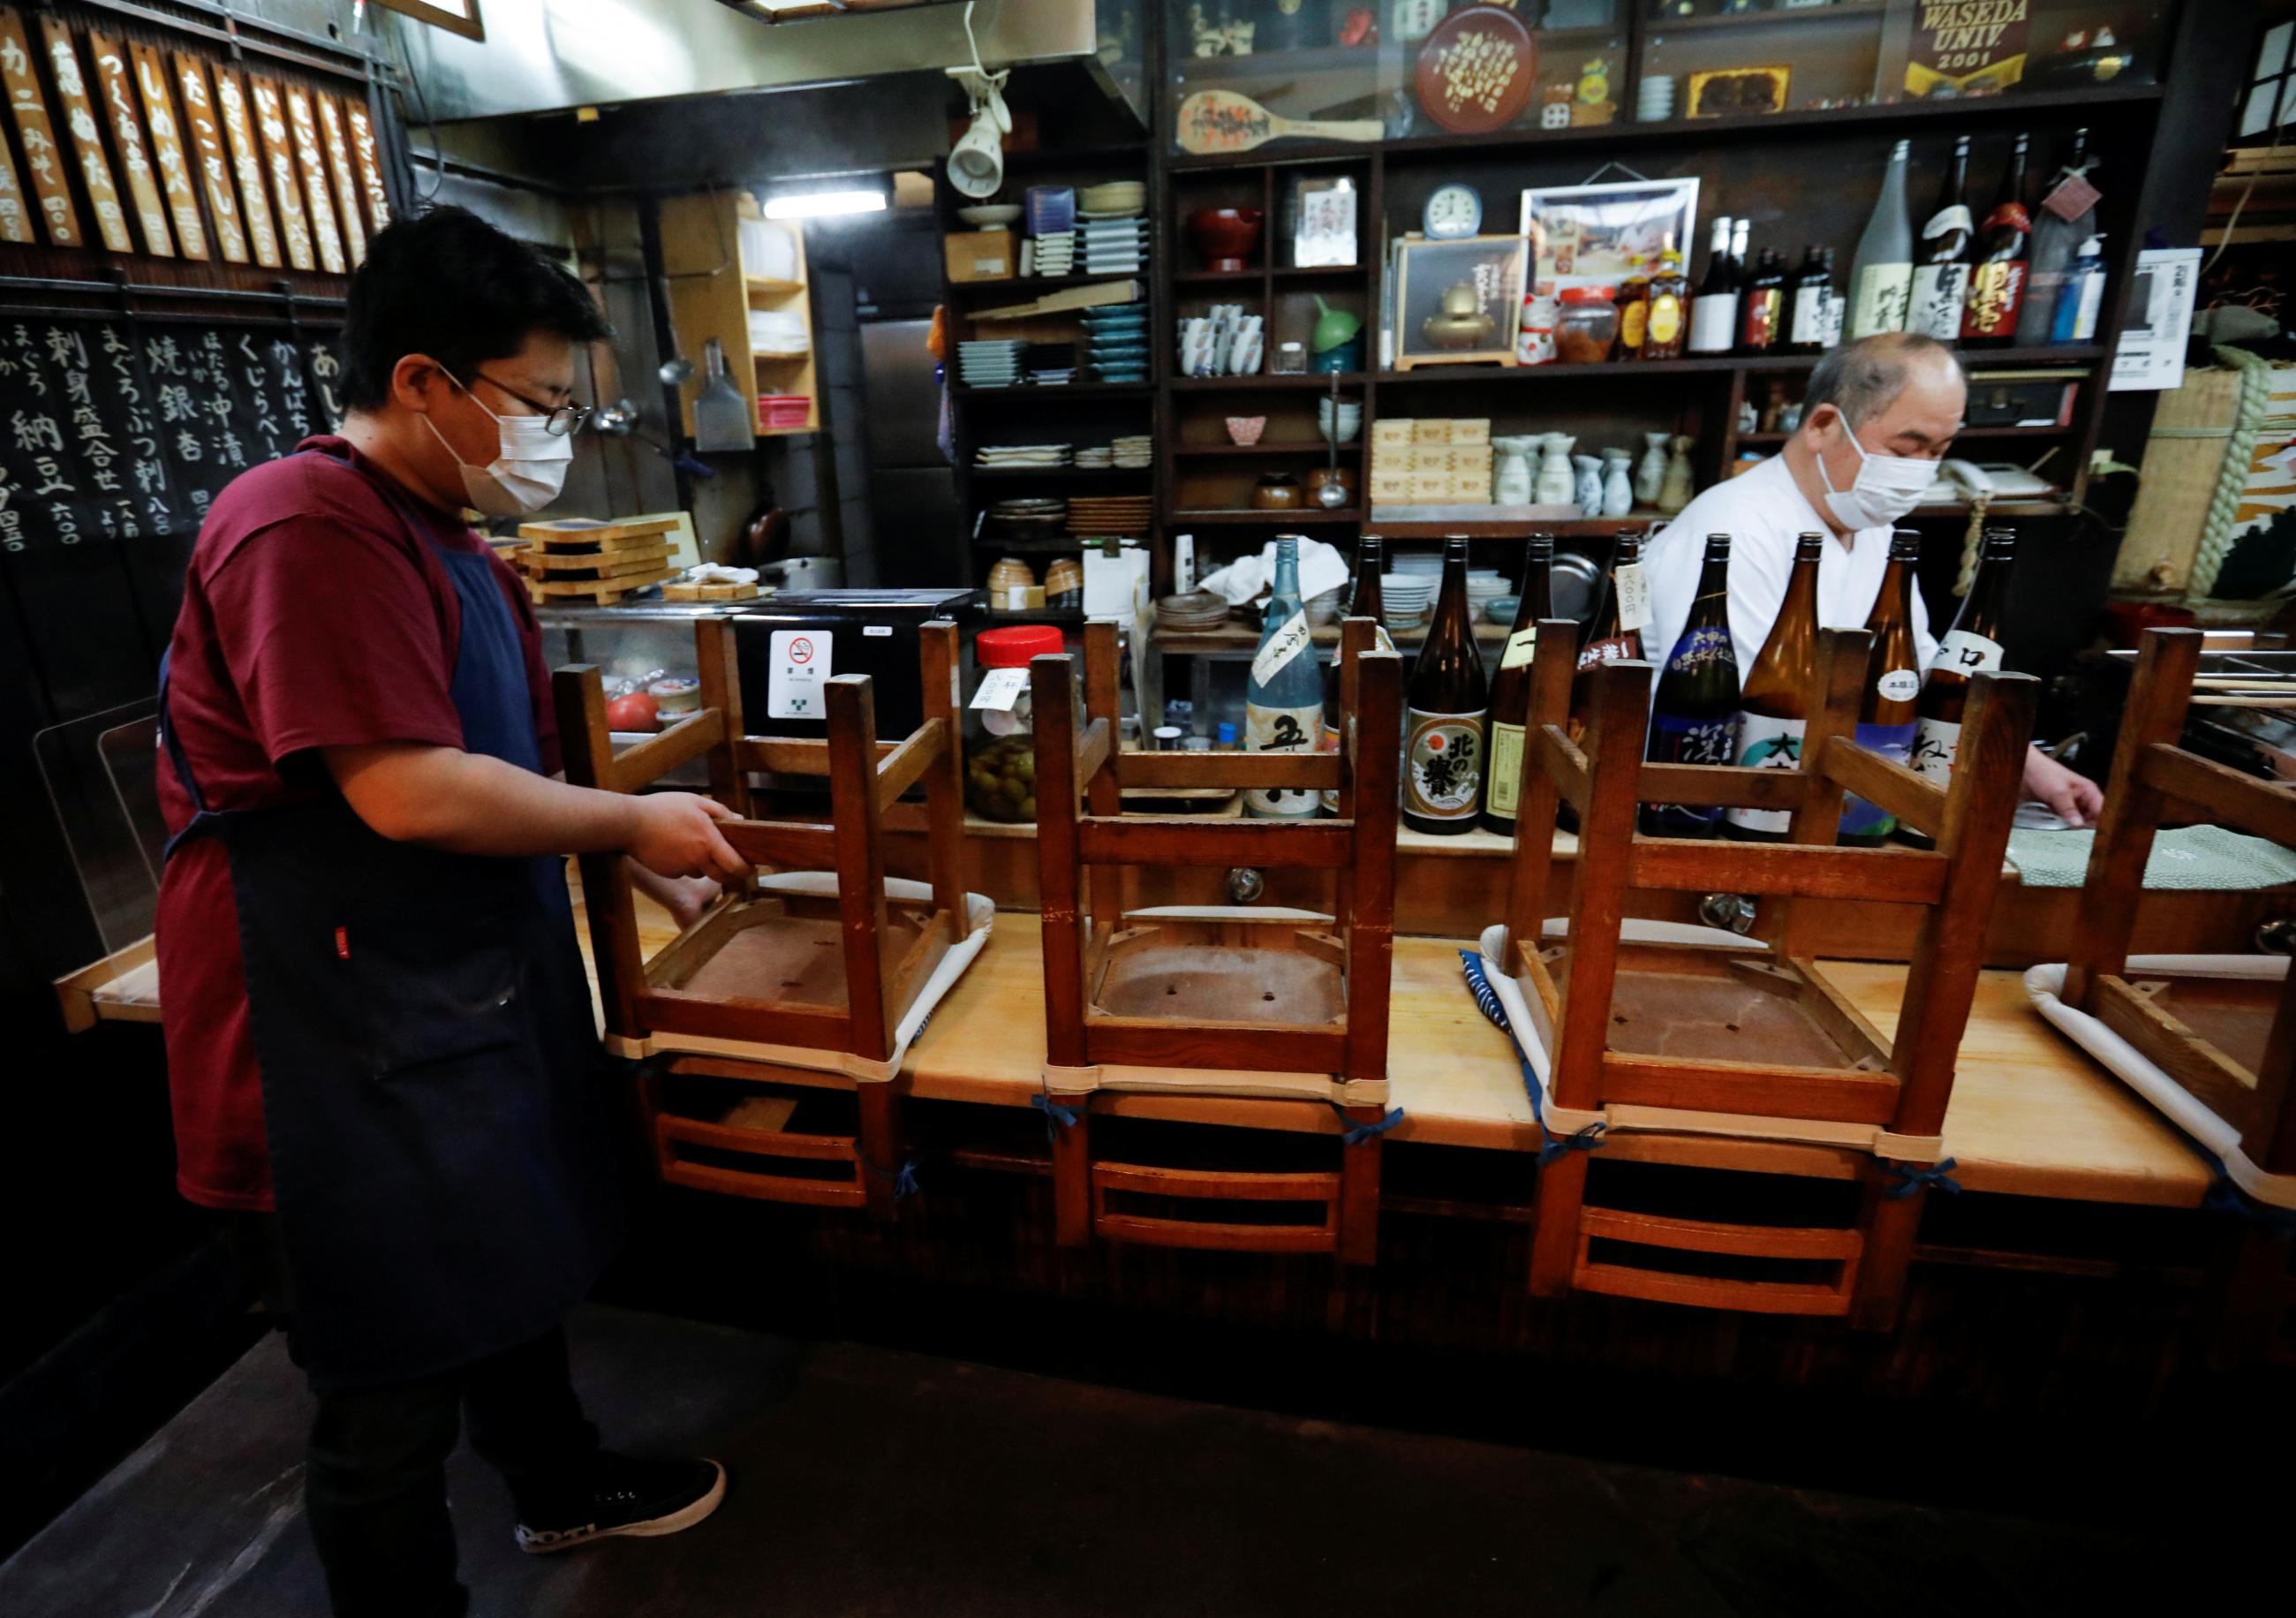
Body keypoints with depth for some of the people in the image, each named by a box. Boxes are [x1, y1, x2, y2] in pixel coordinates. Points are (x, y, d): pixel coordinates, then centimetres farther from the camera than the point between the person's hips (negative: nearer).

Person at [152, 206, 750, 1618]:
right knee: (393, 1390, 8)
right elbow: (408, 793, -27)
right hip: (344, 1043, -10)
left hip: (481, 998, 10)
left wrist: (650, 857, 8)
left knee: (513, 1270, 28)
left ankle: (562, 1488, 51)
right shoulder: (308, 527, -20)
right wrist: (633, 821, -16)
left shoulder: (461, 555, 12)